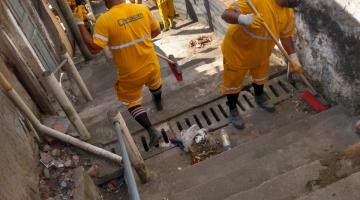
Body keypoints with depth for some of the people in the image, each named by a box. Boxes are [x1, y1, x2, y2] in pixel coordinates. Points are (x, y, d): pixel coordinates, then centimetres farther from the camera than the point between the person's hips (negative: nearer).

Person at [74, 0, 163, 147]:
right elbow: (156, 31, 3)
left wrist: (80, 24, -12)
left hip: (130, 75, -3)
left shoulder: (105, 20, -22)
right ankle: (158, 102, 65)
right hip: (151, 66, 4)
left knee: (132, 102, 21)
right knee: (155, 84, 36)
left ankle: (152, 131, 11)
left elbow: (94, 48, -20)